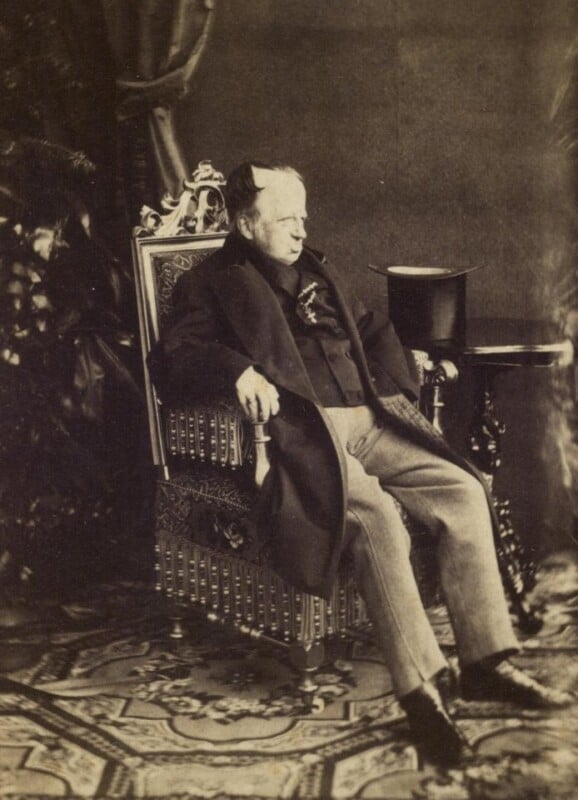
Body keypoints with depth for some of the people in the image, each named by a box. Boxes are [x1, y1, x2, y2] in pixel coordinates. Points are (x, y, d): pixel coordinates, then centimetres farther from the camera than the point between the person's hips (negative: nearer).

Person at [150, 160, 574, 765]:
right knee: (376, 516, -33)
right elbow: (170, 361, -6)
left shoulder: (318, 274, 27)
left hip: (369, 421, 7)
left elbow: (374, 331, 35)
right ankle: (419, 689, -29)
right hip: (302, 432, -6)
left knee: (463, 490, -16)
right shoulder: (212, 284, 8)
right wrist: (239, 370, -24)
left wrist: (396, 387, 15)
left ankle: (486, 662, -11)